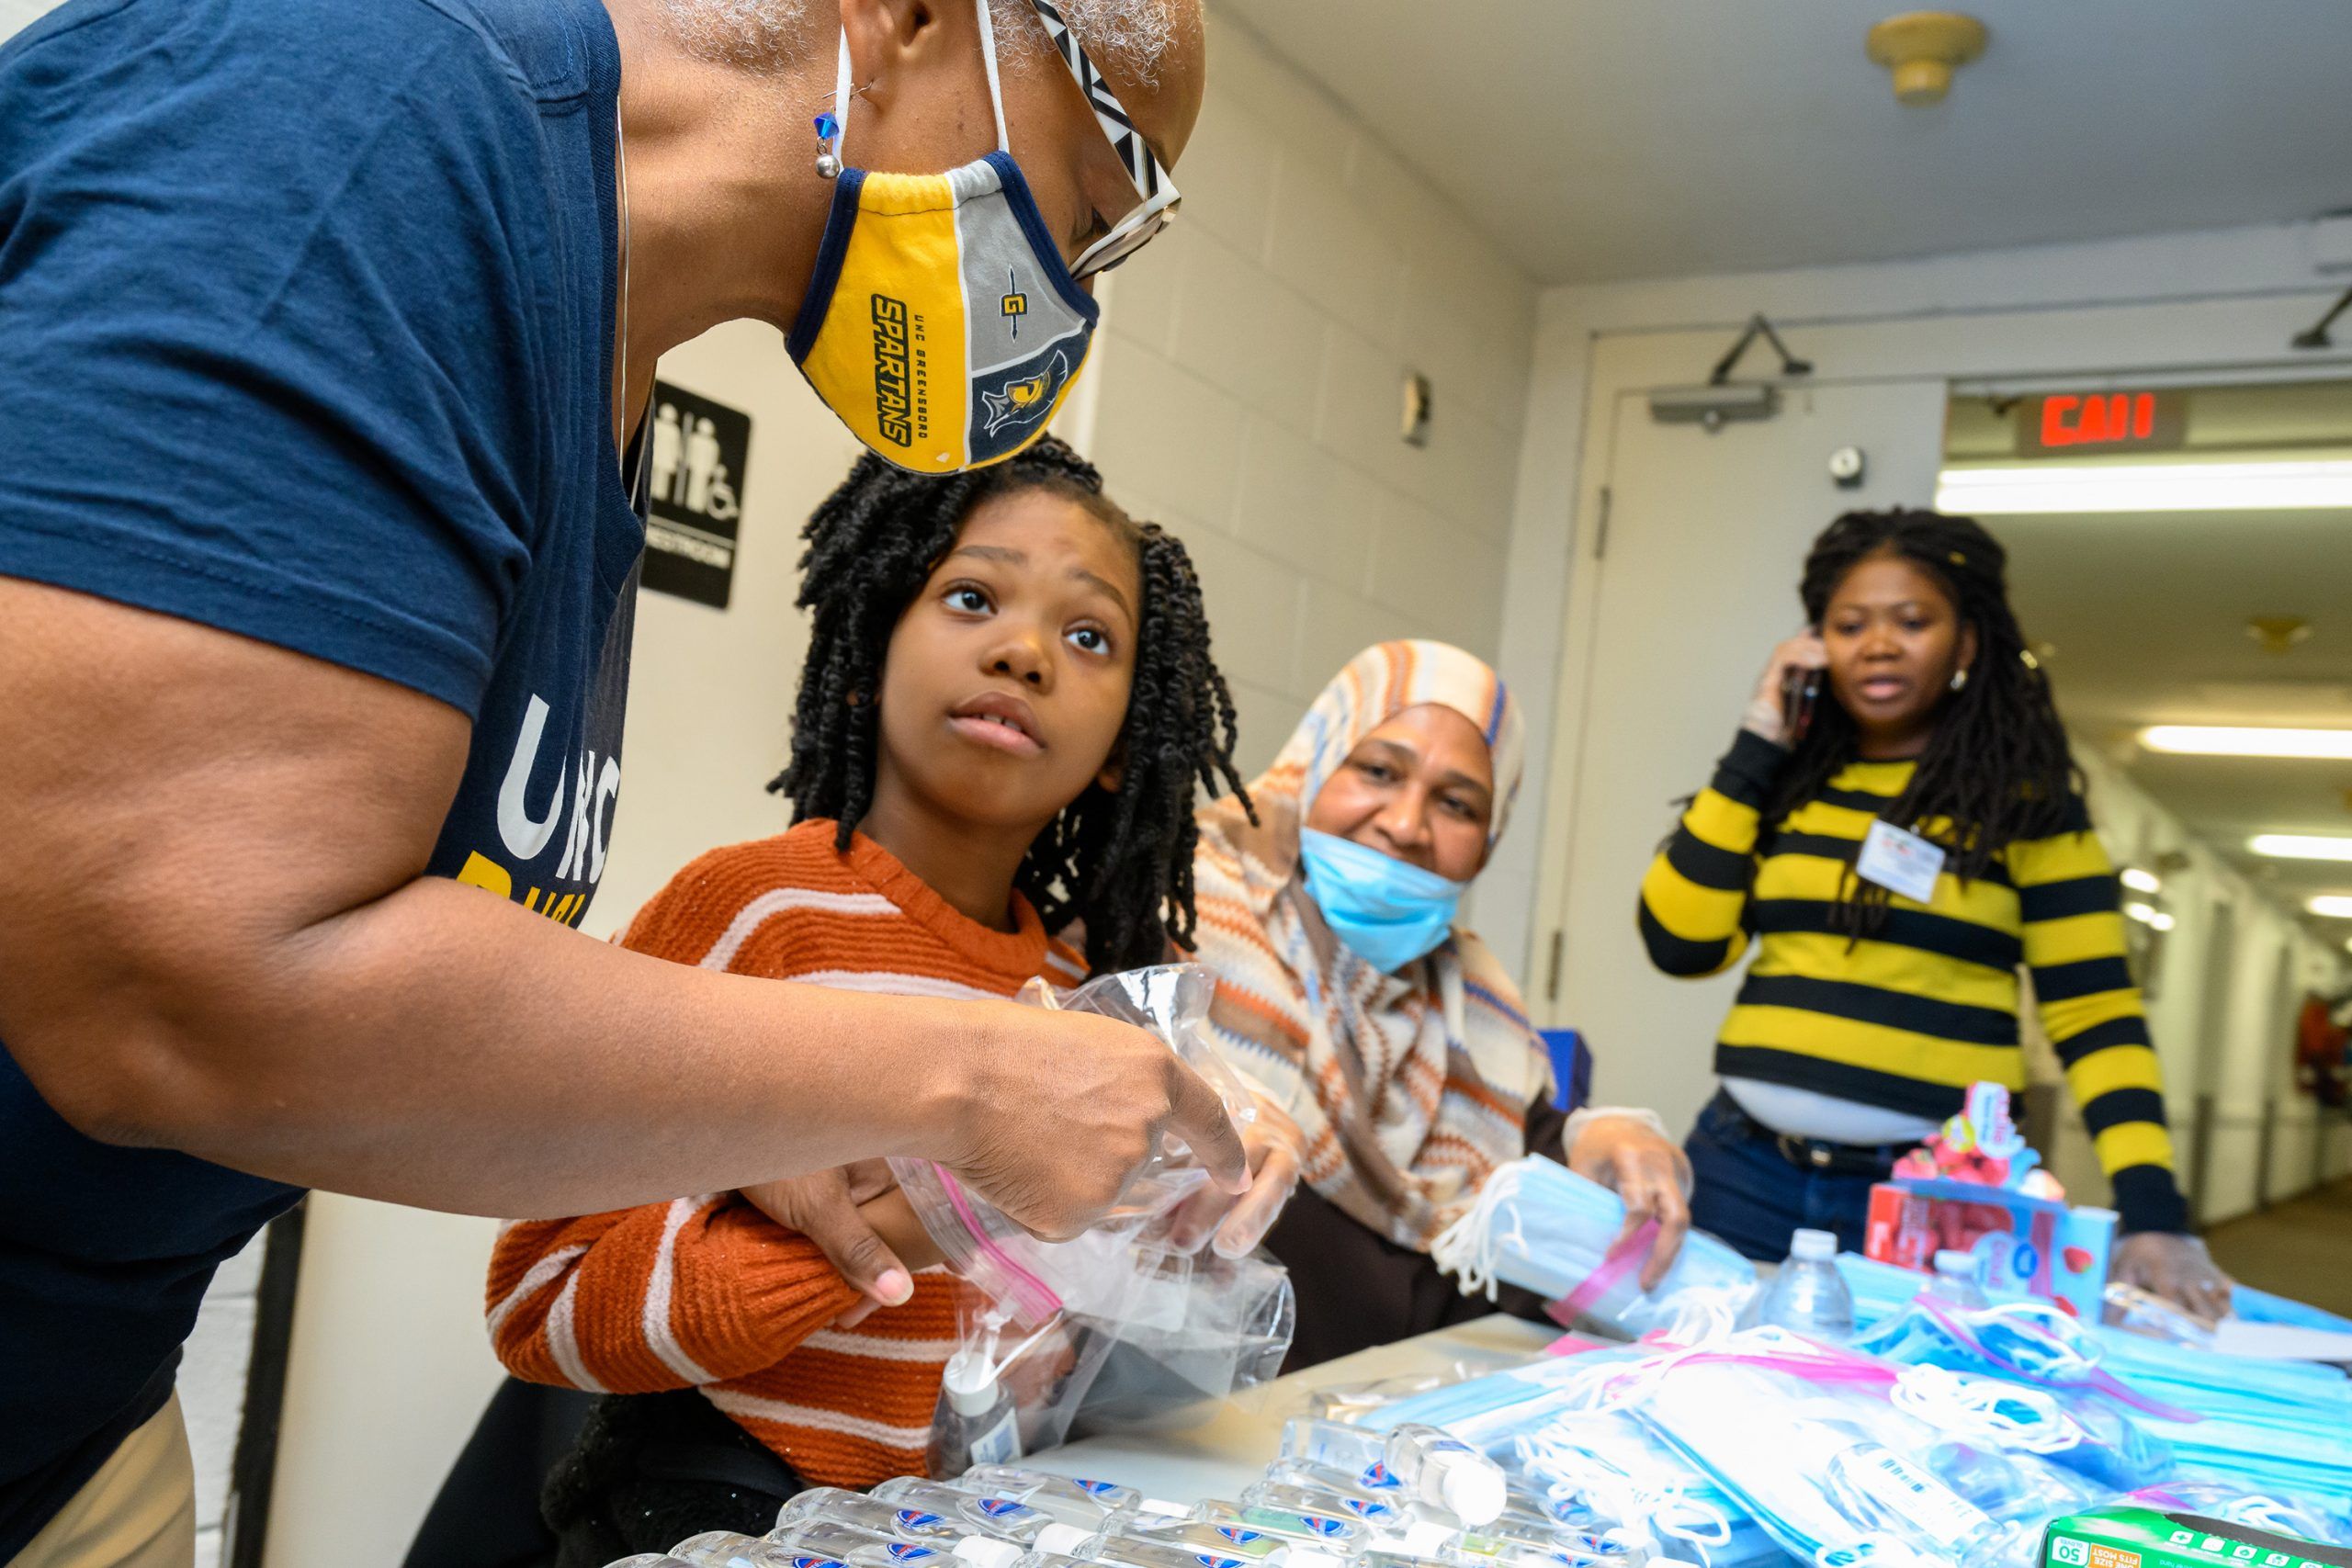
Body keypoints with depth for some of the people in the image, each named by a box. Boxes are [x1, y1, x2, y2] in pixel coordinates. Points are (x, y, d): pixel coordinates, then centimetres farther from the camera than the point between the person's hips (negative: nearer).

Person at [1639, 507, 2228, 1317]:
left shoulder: (2025, 795, 1)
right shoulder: (1781, 782, 8)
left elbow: (2093, 1013, -2)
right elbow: (1682, 943, -2)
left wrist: (2151, 1208, -14)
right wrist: (1753, 749, -2)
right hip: (1746, 1168, 3)